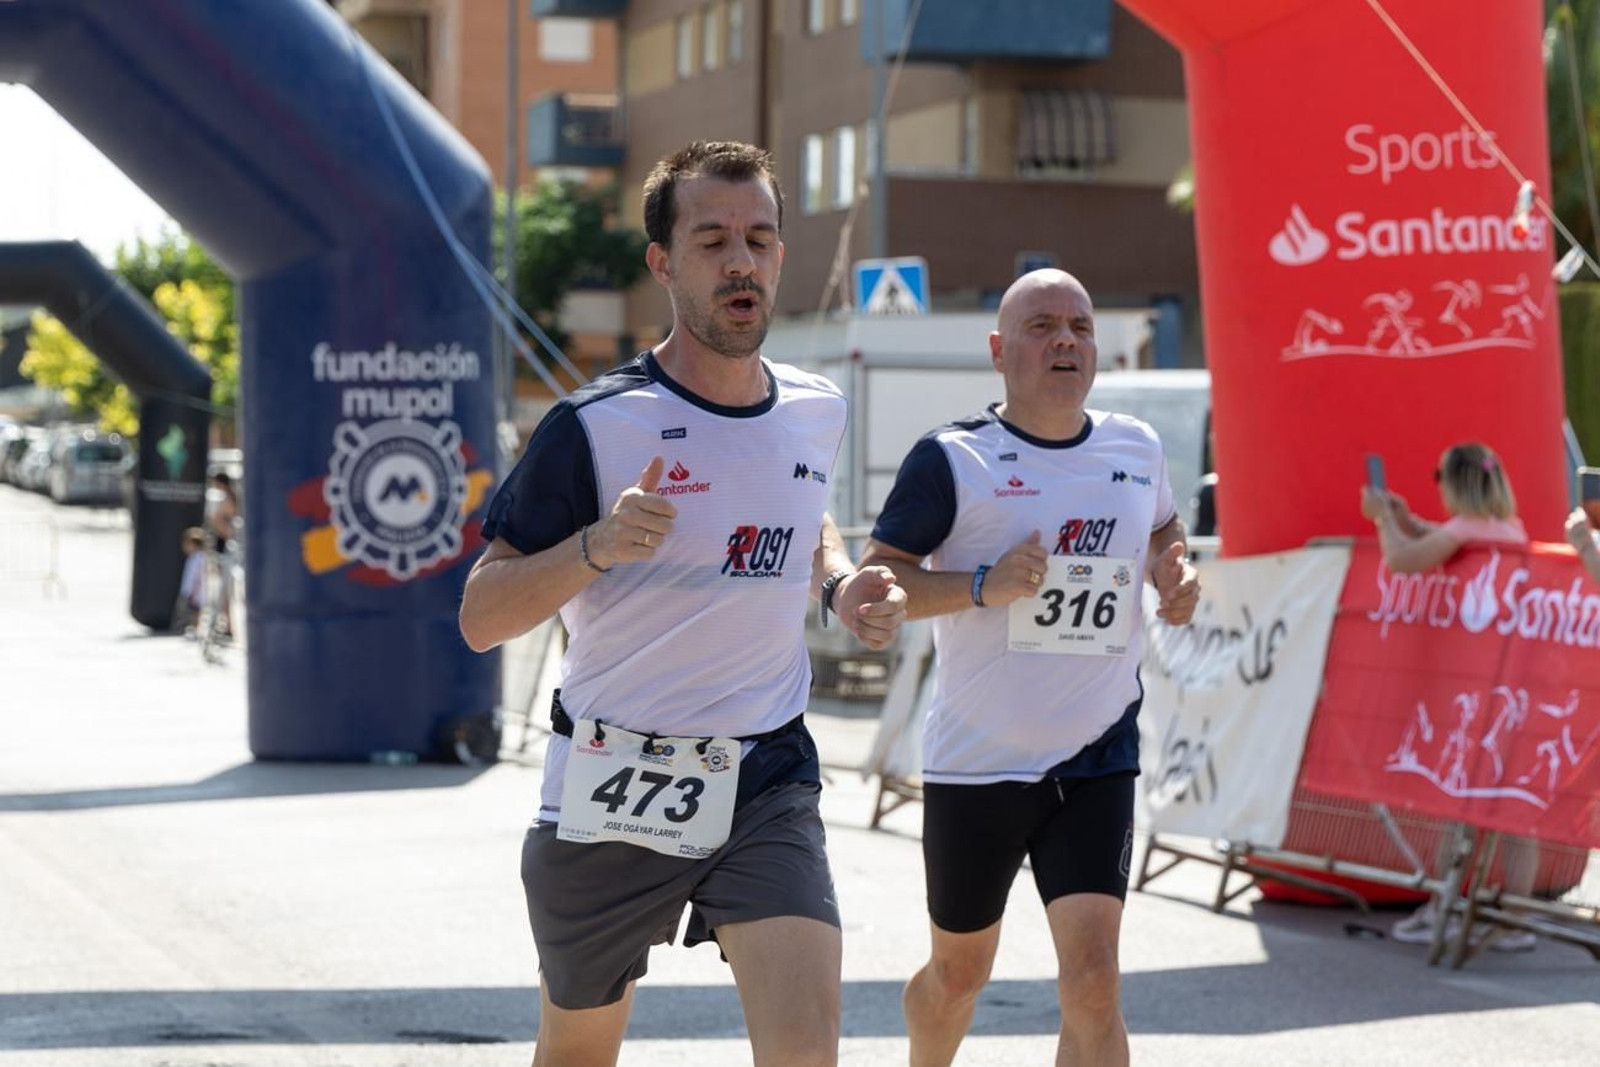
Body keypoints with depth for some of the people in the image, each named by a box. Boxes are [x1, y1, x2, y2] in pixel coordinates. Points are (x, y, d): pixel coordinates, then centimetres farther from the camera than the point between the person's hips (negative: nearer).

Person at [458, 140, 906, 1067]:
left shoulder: (817, 411, 4)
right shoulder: (597, 425, -12)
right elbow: (480, 618, -11)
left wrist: (843, 587, 5)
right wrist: (600, 545, -28)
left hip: (770, 786, 3)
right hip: (613, 788, -2)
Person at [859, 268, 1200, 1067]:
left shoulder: (1138, 449, 5)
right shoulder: (952, 460, -9)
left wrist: (1176, 575, 4)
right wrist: (985, 585, -24)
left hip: (1097, 762, 2)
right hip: (975, 762, -2)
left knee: (1092, 983, -12)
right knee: (959, 972, 16)